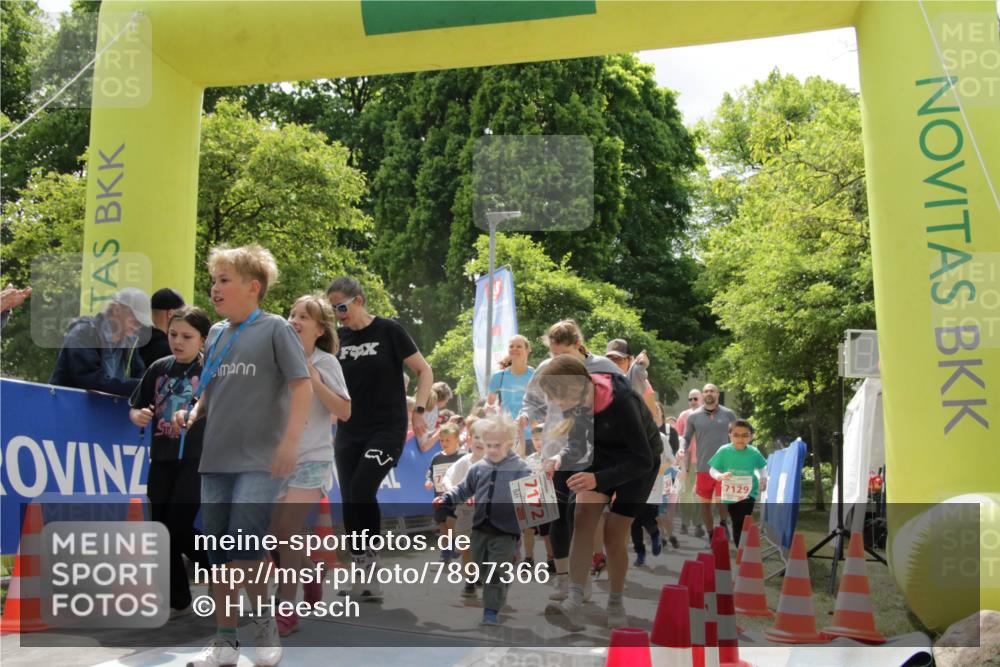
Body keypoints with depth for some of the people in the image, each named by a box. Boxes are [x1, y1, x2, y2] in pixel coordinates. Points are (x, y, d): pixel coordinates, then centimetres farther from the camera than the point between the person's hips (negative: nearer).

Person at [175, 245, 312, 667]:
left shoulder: (274, 329, -5)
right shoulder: (216, 334, 13)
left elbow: (302, 386, -10)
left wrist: (291, 440, -20)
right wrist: (192, 414, 1)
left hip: (260, 462, -6)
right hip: (215, 460, 6)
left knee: (245, 549, -12)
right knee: (219, 555, 9)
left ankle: (264, 621, 12)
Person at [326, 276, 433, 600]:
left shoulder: (388, 331, -6)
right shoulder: (336, 338, 7)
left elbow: (424, 371, -2)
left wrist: (419, 410, -13)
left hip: (387, 430, -5)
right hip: (348, 433, 5)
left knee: (361, 491, -21)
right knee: (349, 503, 3)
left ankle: (368, 563, -5)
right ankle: (363, 578, 14)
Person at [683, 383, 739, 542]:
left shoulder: (729, 414, 2)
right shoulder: (693, 417, 2)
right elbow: (686, 438, 8)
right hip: (703, 468, 1)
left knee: (722, 500, -14)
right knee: (704, 502, 8)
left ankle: (723, 522, 18)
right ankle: (709, 533, 26)